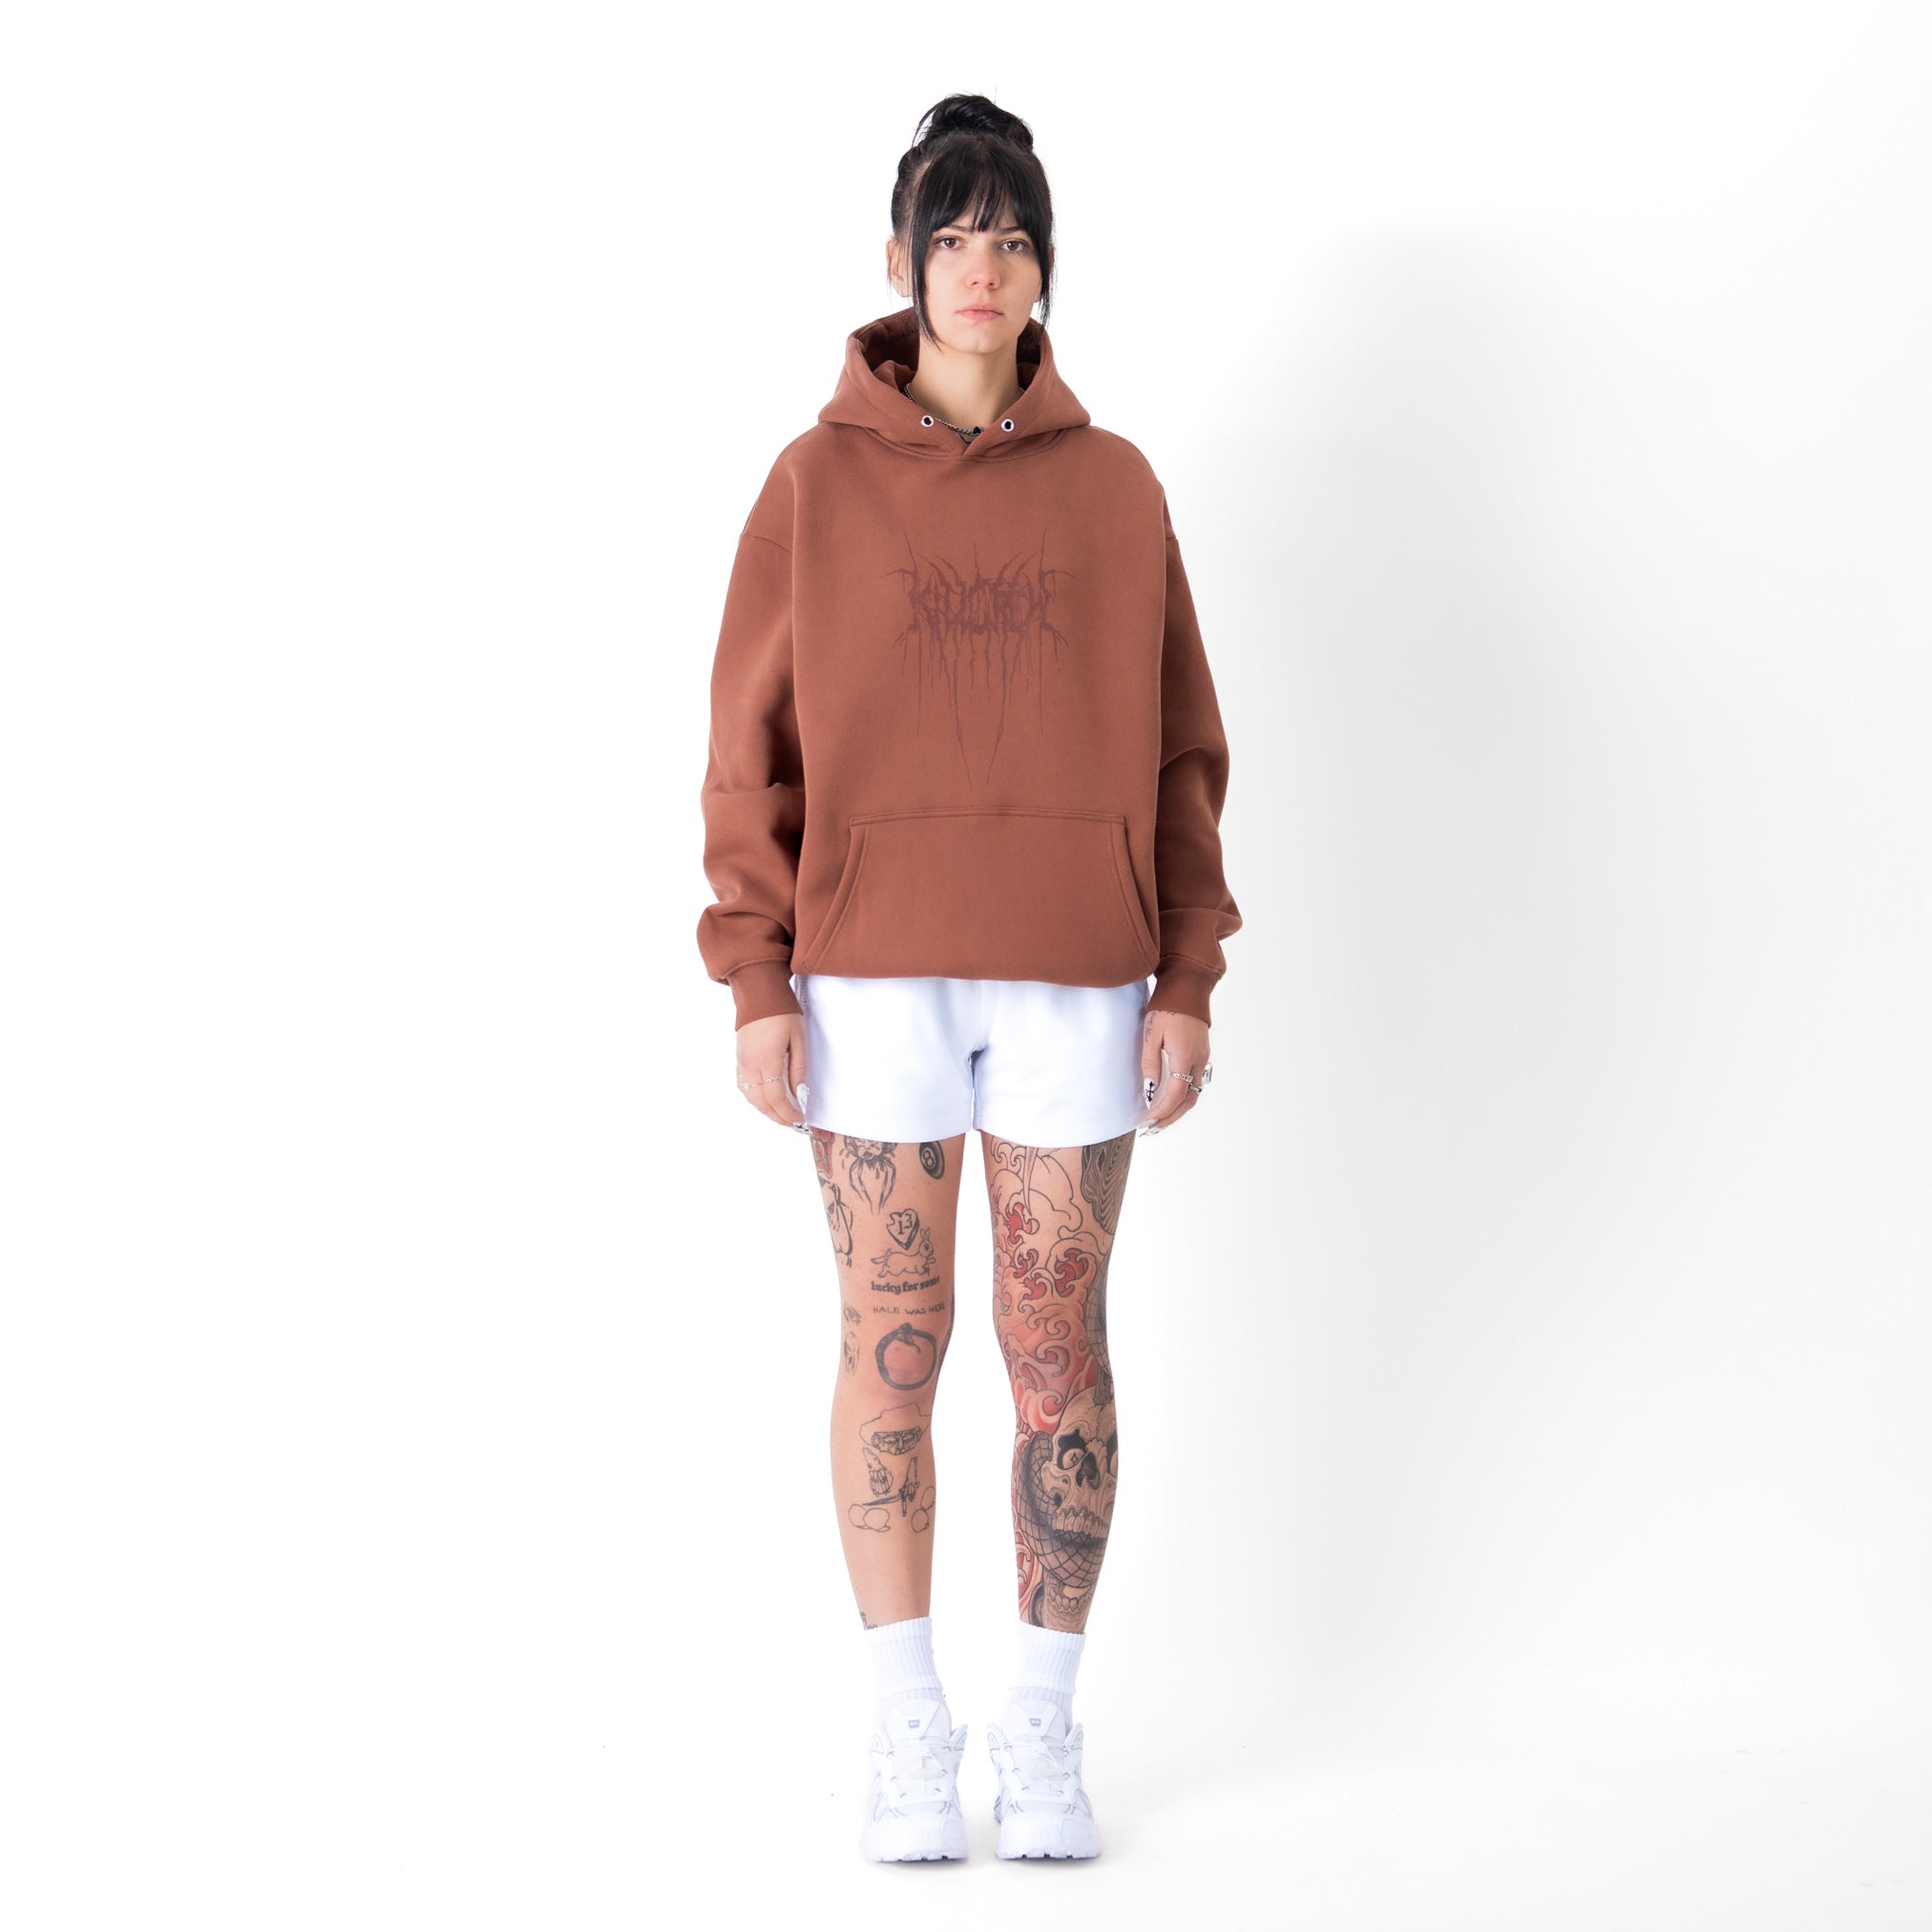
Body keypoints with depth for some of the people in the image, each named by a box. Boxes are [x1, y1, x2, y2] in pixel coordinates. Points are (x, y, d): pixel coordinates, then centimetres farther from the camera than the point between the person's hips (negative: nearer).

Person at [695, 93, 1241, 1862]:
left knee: (1060, 1345, 5)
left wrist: (1186, 976, 1)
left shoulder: (1115, 486, 7)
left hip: (1077, 979, 1)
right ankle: (910, 1722, 14)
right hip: (872, 973, -1)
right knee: (892, 1342, 3)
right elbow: (753, 746, 2)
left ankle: (1047, 1722, 16)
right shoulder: (820, 481, 3)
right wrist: (756, 983, -4)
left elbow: (1180, 745, 7)